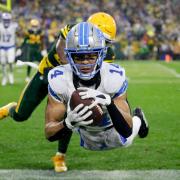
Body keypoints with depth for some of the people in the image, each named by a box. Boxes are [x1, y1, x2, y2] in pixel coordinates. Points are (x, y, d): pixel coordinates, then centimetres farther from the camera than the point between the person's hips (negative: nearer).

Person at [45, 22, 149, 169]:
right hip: (86, 133, 1)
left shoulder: (114, 77, -40)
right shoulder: (59, 80, -39)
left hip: (113, 128, -1)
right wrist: (68, 122, -59)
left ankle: (138, 120, 58)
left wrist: (108, 102, -57)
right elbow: (49, 133, -36)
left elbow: (127, 131, -39)